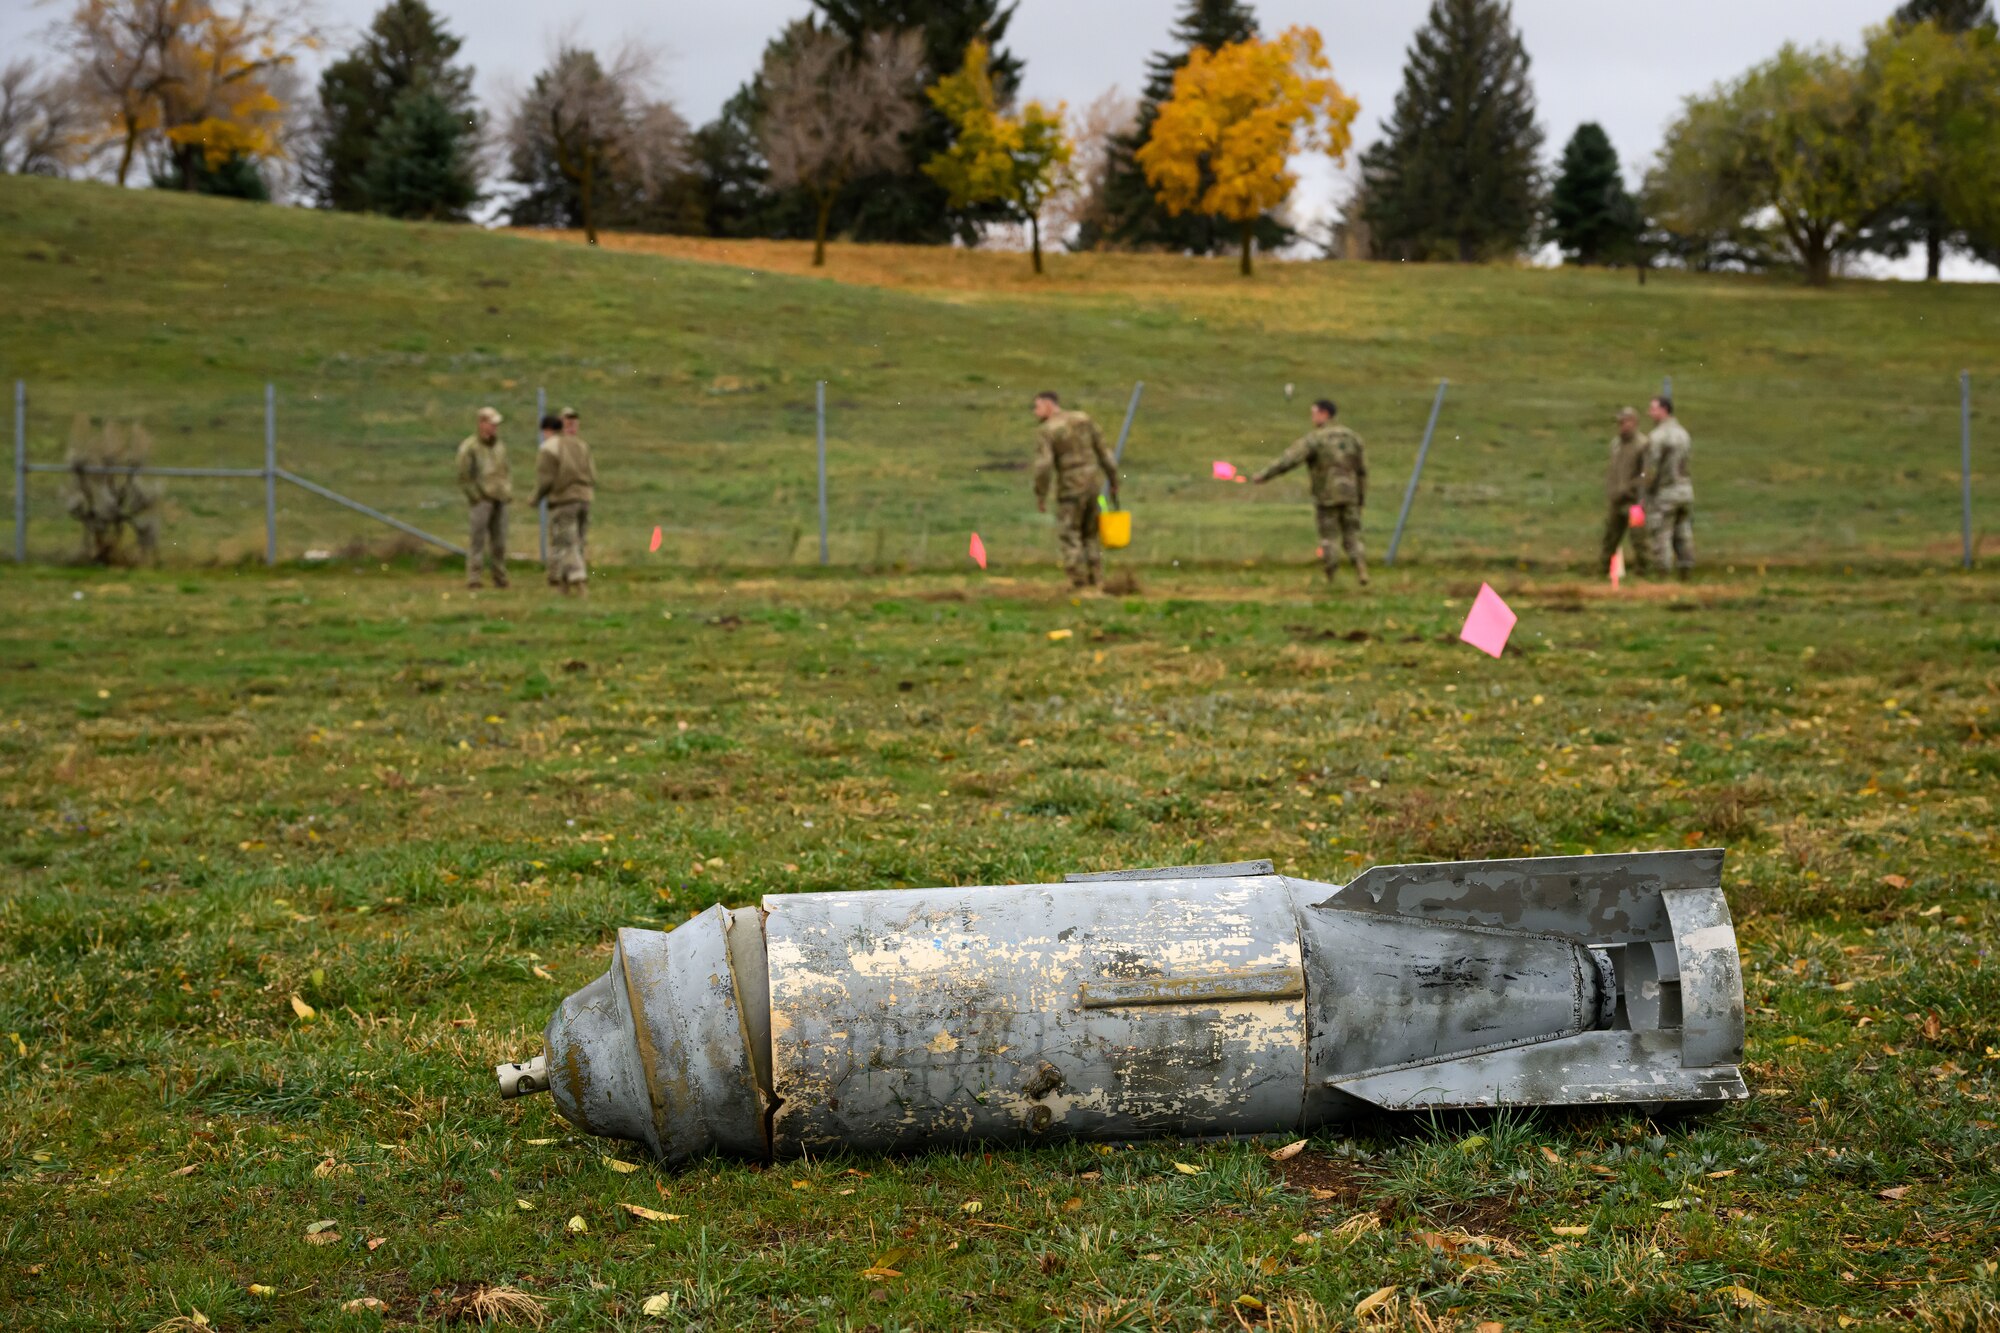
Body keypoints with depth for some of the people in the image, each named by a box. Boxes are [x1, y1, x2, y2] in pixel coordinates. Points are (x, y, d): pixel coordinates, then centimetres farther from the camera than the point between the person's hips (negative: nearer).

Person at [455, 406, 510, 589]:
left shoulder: (500, 447, 16)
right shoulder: (469, 447, -4)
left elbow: (506, 472, 24)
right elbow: (464, 477, -6)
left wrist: (509, 492, 12)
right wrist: (476, 497, -9)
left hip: (499, 500, 6)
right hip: (481, 500, -6)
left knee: (499, 541, 5)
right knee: (478, 539, -9)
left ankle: (500, 577, 9)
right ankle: (472, 578, -9)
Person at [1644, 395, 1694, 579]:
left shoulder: (1656, 436, -14)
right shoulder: (1683, 433, 12)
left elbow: (1652, 469, -16)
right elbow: (1687, 465, 13)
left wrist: (1646, 495, -7)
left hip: (1664, 493, -7)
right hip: (1686, 490, 7)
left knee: (1662, 538, -4)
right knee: (1683, 536, 9)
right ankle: (1685, 573, 9)